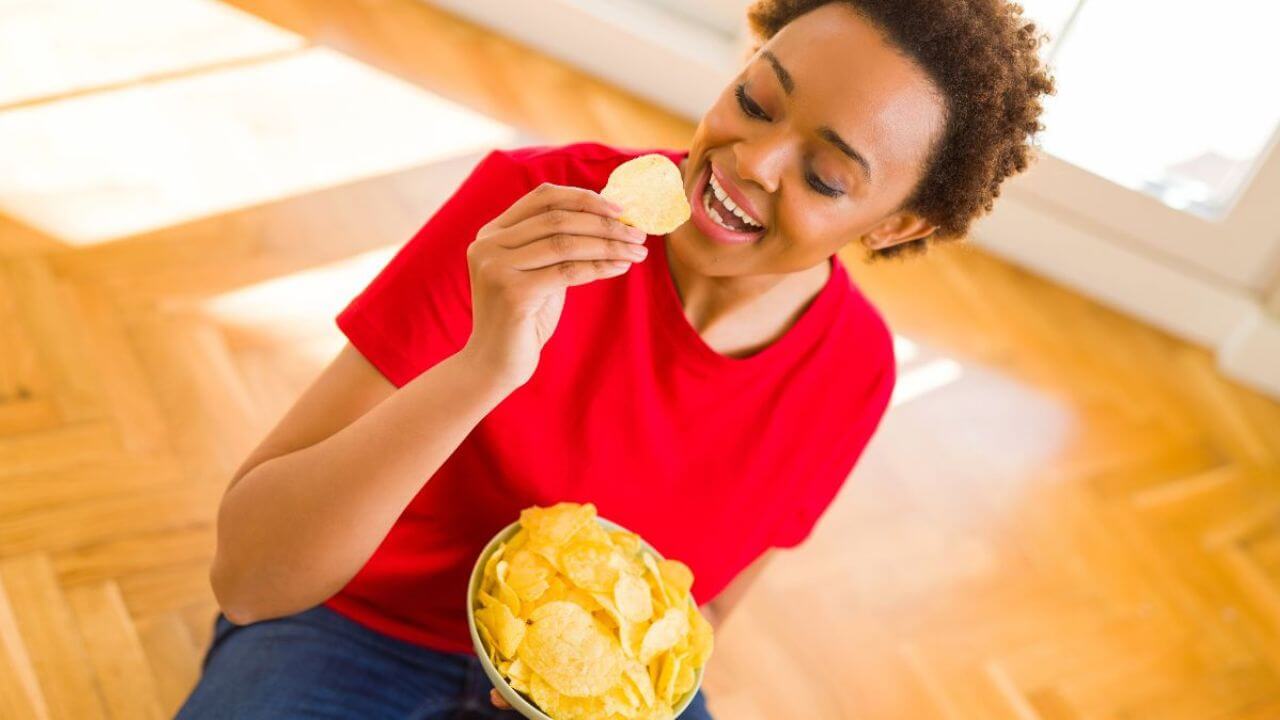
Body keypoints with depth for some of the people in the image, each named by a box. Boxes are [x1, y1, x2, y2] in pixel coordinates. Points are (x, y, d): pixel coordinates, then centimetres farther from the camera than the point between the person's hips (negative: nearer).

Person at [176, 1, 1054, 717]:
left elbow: (706, 595, 6)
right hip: (363, 628, -3)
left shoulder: (854, 370, -12)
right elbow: (246, 574, -26)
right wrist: (483, 365, -40)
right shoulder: (530, 212, -24)